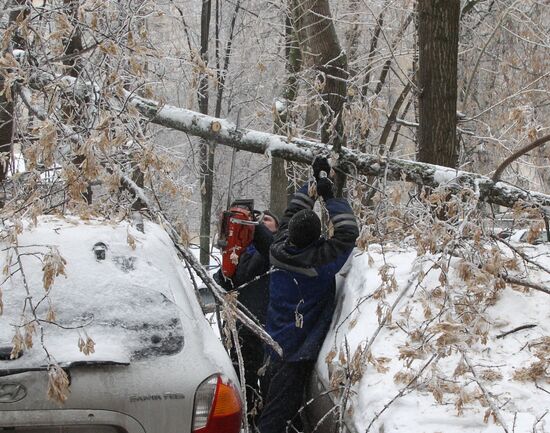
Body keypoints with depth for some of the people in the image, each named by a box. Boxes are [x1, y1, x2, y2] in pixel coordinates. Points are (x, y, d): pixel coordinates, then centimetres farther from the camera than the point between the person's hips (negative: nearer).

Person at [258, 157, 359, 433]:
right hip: (299, 352, -7)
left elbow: (292, 211, 12)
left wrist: (315, 182, 15)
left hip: (277, 345, 7)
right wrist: (329, 197, -8)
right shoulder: (318, 260, -21)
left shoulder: (281, 249, -3)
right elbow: (349, 232, -16)